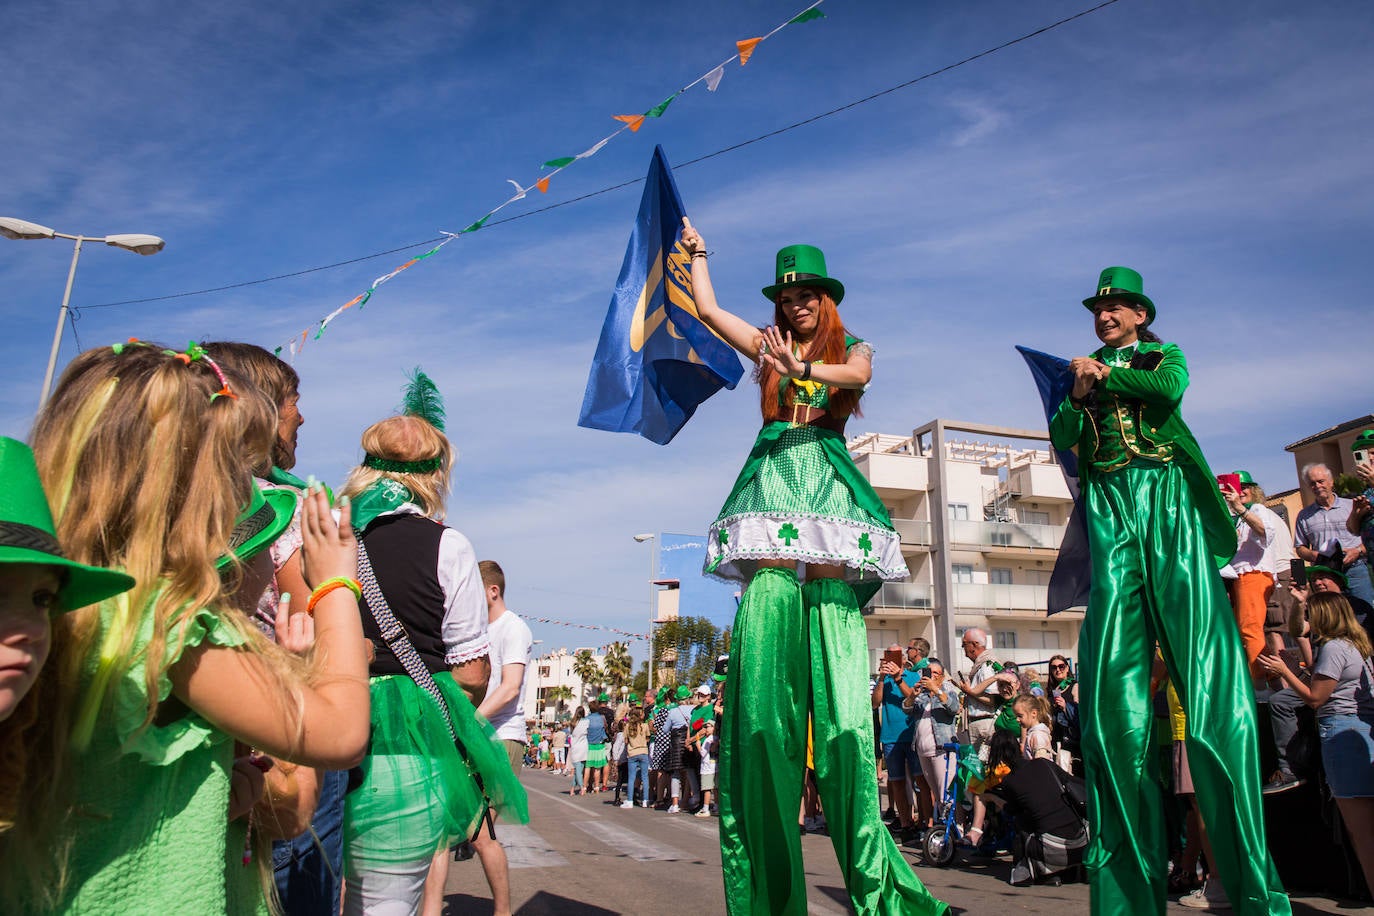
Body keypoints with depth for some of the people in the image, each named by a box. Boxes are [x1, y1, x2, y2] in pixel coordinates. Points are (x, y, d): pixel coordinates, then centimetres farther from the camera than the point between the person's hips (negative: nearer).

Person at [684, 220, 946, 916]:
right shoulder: (769, 346, 23)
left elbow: (858, 375, -6)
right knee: (764, 674, -7)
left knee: (835, 680, -9)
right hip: (773, 484, 1)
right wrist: (695, 252, 38)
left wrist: (801, 369, -23)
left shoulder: (852, 348, 17)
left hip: (827, 485, -1)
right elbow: (707, 308, 24)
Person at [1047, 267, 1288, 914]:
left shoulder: (1164, 355, 20)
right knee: (1111, 685, -8)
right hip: (1108, 509, 2)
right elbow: (1061, 439, 11)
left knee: (1208, 678, -13)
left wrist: (1105, 374, 5)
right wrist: (1078, 394, -4)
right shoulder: (1082, 373, 25)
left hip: (1168, 502, -1)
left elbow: (1168, 389, -3)